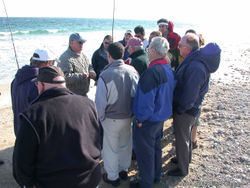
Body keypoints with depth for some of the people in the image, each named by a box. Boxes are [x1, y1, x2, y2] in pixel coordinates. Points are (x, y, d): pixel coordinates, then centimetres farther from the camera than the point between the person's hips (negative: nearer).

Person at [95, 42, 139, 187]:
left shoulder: (105, 75, -24)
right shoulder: (132, 70, -13)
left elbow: (100, 101, -18)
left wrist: (100, 118, -1)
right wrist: (133, 112, 10)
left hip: (112, 119, -4)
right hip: (128, 116, 4)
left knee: (111, 147, 15)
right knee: (125, 144, 23)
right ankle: (124, 170, 43)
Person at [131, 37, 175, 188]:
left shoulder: (152, 71, -28)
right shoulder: (169, 69, 0)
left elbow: (146, 100, -28)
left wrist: (140, 119, -16)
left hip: (149, 119, -9)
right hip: (162, 116, 9)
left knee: (145, 152, 8)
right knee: (156, 147, 25)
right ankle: (156, 176, 43)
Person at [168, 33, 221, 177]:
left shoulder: (195, 67, -32)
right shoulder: (194, 59, 0)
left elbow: (189, 95, -30)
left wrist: (179, 110, -16)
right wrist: (180, 107, 11)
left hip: (185, 111, -9)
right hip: (189, 108, 9)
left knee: (182, 139, 10)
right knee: (186, 136, 27)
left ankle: (183, 169, 31)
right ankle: (185, 158, 50)